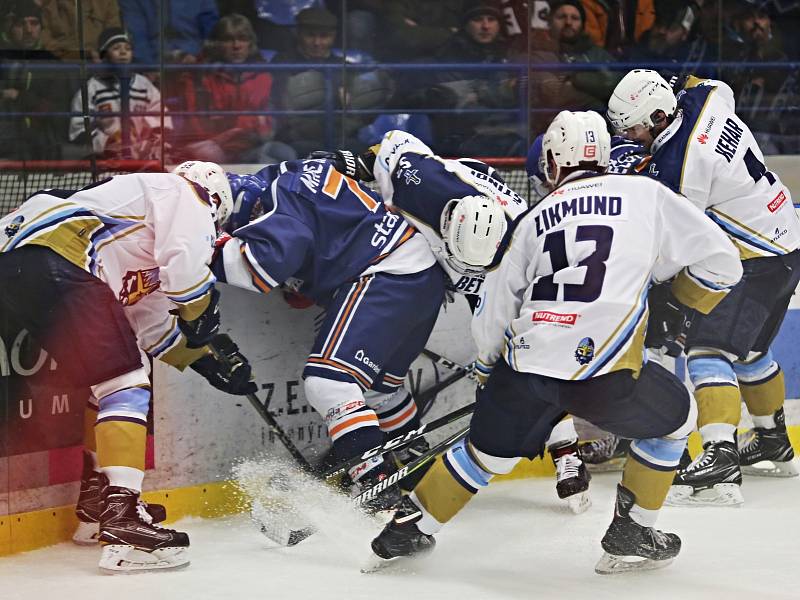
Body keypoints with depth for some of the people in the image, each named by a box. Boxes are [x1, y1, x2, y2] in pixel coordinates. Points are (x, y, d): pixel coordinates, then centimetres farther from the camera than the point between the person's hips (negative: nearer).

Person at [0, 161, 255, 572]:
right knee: (125, 383, -11)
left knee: (111, 378, 26)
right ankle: (121, 522, -22)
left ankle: (99, 502, 34)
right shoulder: (184, 194, 10)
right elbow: (184, 261, -8)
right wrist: (201, 311, 9)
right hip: (53, 261, -10)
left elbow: (147, 321, 40)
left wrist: (207, 362, 38)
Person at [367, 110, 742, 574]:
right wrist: (681, 311, 27)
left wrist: (489, 370, 37)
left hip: (524, 365, 4)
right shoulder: (645, 195, 9)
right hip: (603, 374, -3)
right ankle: (631, 535, 22)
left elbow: (494, 311, 21)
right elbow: (721, 262, 10)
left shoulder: (535, 219, 19)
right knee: (675, 415, 23)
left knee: (488, 450, 27)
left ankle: (409, 528, 30)